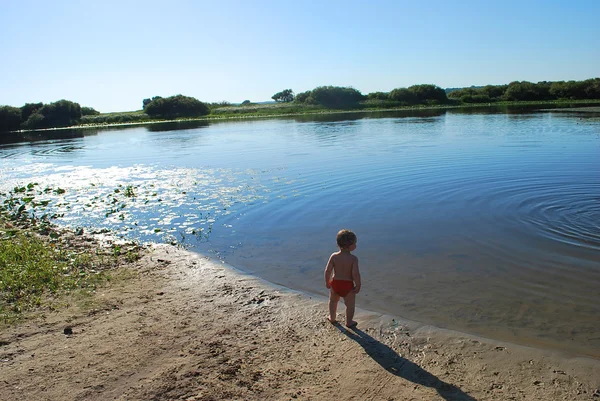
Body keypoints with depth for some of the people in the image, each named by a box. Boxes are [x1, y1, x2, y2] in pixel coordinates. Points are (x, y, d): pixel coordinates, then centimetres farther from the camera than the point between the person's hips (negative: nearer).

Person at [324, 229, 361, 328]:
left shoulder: (334, 256, -12)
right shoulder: (353, 258, -20)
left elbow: (327, 271, -11)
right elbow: (356, 274, -25)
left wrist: (327, 282, 4)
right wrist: (358, 286, -10)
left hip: (335, 283, 3)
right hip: (348, 285, -3)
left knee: (333, 301, 29)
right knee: (350, 305, 20)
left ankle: (332, 318, 48)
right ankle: (349, 322, 35)